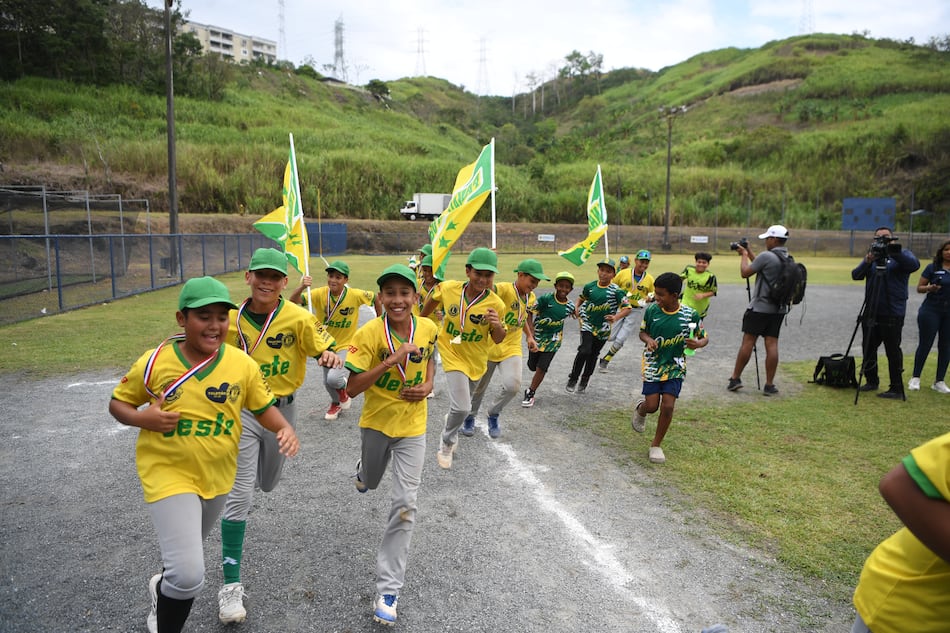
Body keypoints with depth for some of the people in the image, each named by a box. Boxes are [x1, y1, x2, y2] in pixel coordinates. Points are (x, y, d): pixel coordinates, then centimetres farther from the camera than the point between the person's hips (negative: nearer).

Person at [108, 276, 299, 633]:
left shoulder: (243, 365, -11)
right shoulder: (154, 362, -14)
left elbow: (264, 407, 0)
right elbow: (118, 403, 1)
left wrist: (285, 429, -20)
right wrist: (142, 419, -21)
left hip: (217, 476, 4)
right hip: (168, 475, -3)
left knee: (187, 550, 29)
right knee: (189, 575, -16)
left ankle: (163, 588, 63)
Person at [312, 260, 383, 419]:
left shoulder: (355, 295, -20)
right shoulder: (320, 294, -18)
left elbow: (375, 298, -2)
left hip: (346, 345, -3)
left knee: (333, 378, -26)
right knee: (327, 382, 18)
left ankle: (343, 386, 12)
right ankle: (336, 403, 52)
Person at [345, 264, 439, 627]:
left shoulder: (428, 329, -11)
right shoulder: (369, 333, -20)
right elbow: (352, 388, -22)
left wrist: (427, 385, -8)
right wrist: (390, 361, -33)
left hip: (412, 427, 0)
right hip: (376, 422, 0)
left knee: (405, 505, -6)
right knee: (370, 481, 27)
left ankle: (388, 590, 6)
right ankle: (364, 470, 68)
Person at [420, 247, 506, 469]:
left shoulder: (496, 304, -22)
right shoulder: (448, 288, -21)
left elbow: (498, 339, -11)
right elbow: (433, 299, 3)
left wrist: (497, 326, -33)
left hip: (476, 358, 2)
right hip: (452, 353, -2)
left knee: (463, 403, 26)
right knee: (462, 408, -12)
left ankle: (451, 417, 62)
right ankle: (447, 442, 18)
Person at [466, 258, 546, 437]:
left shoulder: (531, 298, 3)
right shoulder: (504, 289, -20)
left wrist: (530, 337, 11)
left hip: (512, 349, 5)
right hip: (489, 346, -4)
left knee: (513, 385, -16)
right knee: (479, 388, 12)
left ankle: (493, 415, 14)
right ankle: (470, 417, 42)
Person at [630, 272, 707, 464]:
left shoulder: (690, 315, -13)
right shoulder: (652, 310, -10)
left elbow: (704, 337, -1)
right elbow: (642, 332, 4)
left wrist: (698, 344, -24)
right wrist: (648, 340, -19)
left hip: (675, 367, 0)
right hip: (652, 364, 1)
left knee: (668, 406, -7)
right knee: (652, 405, -2)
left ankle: (656, 445, 13)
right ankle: (640, 409, 38)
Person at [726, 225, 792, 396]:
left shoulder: (766, 256, -15)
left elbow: (745, 273, -7)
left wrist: (743, 254, 7)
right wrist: (749, 252, 23)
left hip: (760, 307, -6)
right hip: (779, 309, 6)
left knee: (747, 342, 0)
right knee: (772, 345, 4)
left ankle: (735, 378, 7)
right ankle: (769, 385, 5)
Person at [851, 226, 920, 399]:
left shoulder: (903, 254, 2)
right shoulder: (871, 256, 12)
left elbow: (914, 265, -19)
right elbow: (856, 275, 0)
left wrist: (895, 251, -30)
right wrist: (867, 262, -18)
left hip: (892, 314, -5)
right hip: (871, 312, 5)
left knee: (893, 351, -2)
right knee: (868, 349, 11)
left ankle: (897, 389, 4)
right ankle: (871, 381, 26)